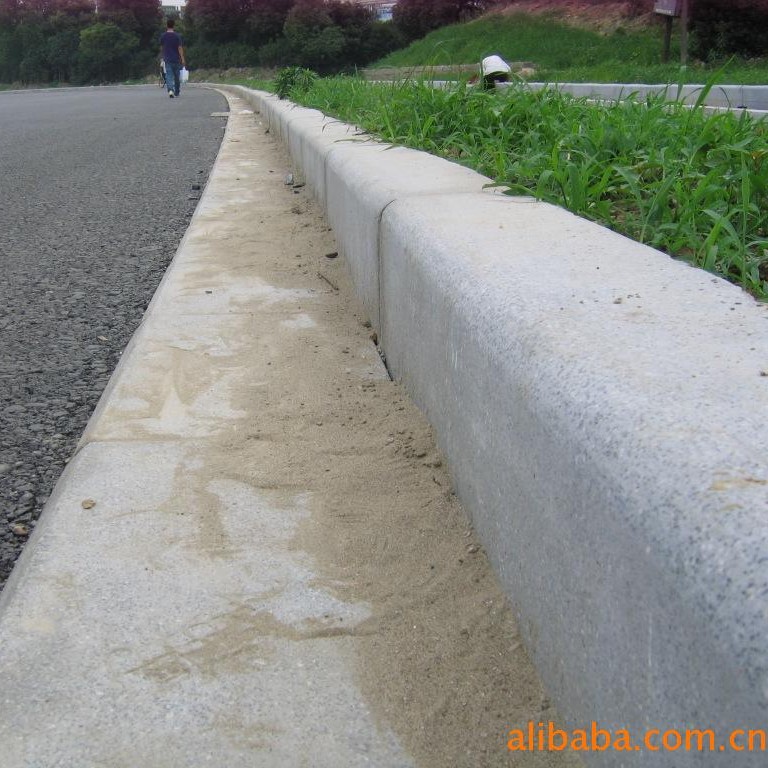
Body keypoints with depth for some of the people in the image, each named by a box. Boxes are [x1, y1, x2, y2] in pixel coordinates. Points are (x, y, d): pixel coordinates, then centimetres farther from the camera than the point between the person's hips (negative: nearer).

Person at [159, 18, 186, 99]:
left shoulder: (163, 36, 3)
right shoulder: (177, 35, -6)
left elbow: (161, 48, 12)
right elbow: (180, 48, -10)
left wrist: (163, 57, 27)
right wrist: (182, 59, -10)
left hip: (167, 59, 1)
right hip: (176, 59, -1)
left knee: (169, 76, -5)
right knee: (177, 77, 13)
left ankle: (170, 90, -28)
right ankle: (177, 92, 24)